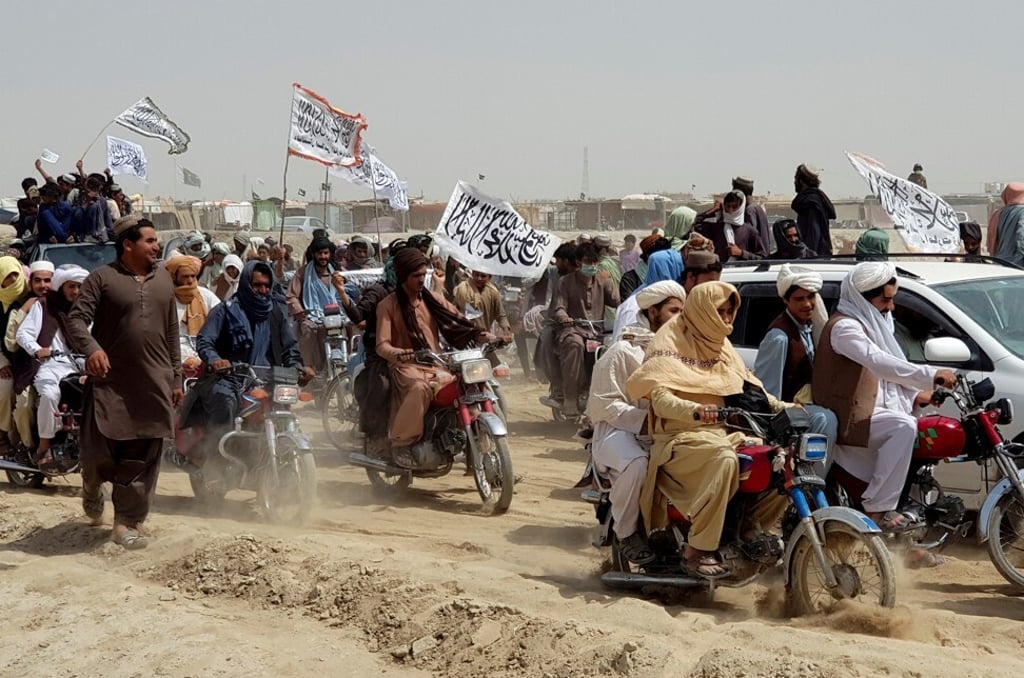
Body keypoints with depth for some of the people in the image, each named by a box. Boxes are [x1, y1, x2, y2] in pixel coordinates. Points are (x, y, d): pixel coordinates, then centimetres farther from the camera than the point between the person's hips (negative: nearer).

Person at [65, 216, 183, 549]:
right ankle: (93, 488, 31)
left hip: (154, 384, 4)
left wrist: (176, 377, 16)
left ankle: (128, 522, 9)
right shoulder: (102, 278, -3)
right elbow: (76, 318, -11)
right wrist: (91, 347, -31)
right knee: (100, 450, -3)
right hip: (109, 381, -4)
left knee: (143, 458, 0)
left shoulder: (163, 280, 13)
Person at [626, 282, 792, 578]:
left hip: (724, 433, 8)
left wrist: (783, 407, 8)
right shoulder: (671, 343, -5)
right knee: (723, 458, -39)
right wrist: (695, 410, -37)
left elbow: (748, 386, 23)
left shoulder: (720, 345, 21)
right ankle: (699, 550, -35)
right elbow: (660, 398, -18)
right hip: (681, 437, -8)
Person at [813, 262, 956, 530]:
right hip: (849, 418, -10)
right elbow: (878, 362, -33)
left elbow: (886, 370, 21)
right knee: (904, 427, -31)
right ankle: (878, 508, -28)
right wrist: (931, 375, -37)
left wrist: (914, 394, 3)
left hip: (874, 408, 10)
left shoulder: (873, 322, 16)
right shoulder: (845, 326, -17)